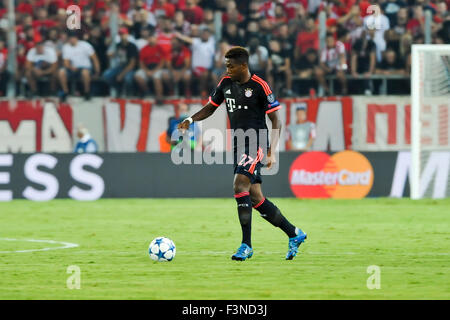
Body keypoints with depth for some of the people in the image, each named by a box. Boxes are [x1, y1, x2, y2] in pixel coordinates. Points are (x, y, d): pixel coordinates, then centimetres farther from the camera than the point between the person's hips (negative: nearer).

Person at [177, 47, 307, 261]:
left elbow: (275, 120, -7)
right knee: (255, 198, 6)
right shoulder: (226, 83, 9)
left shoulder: (259, 86, -10)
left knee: (240, 185, -23)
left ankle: (246, 245, -20)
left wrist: (272, 152, -15)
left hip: (256, 144, -7)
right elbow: (210, 107, 20)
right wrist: (190, 120, 1)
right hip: (239, 145, 7)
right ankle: (294, 234, 20)